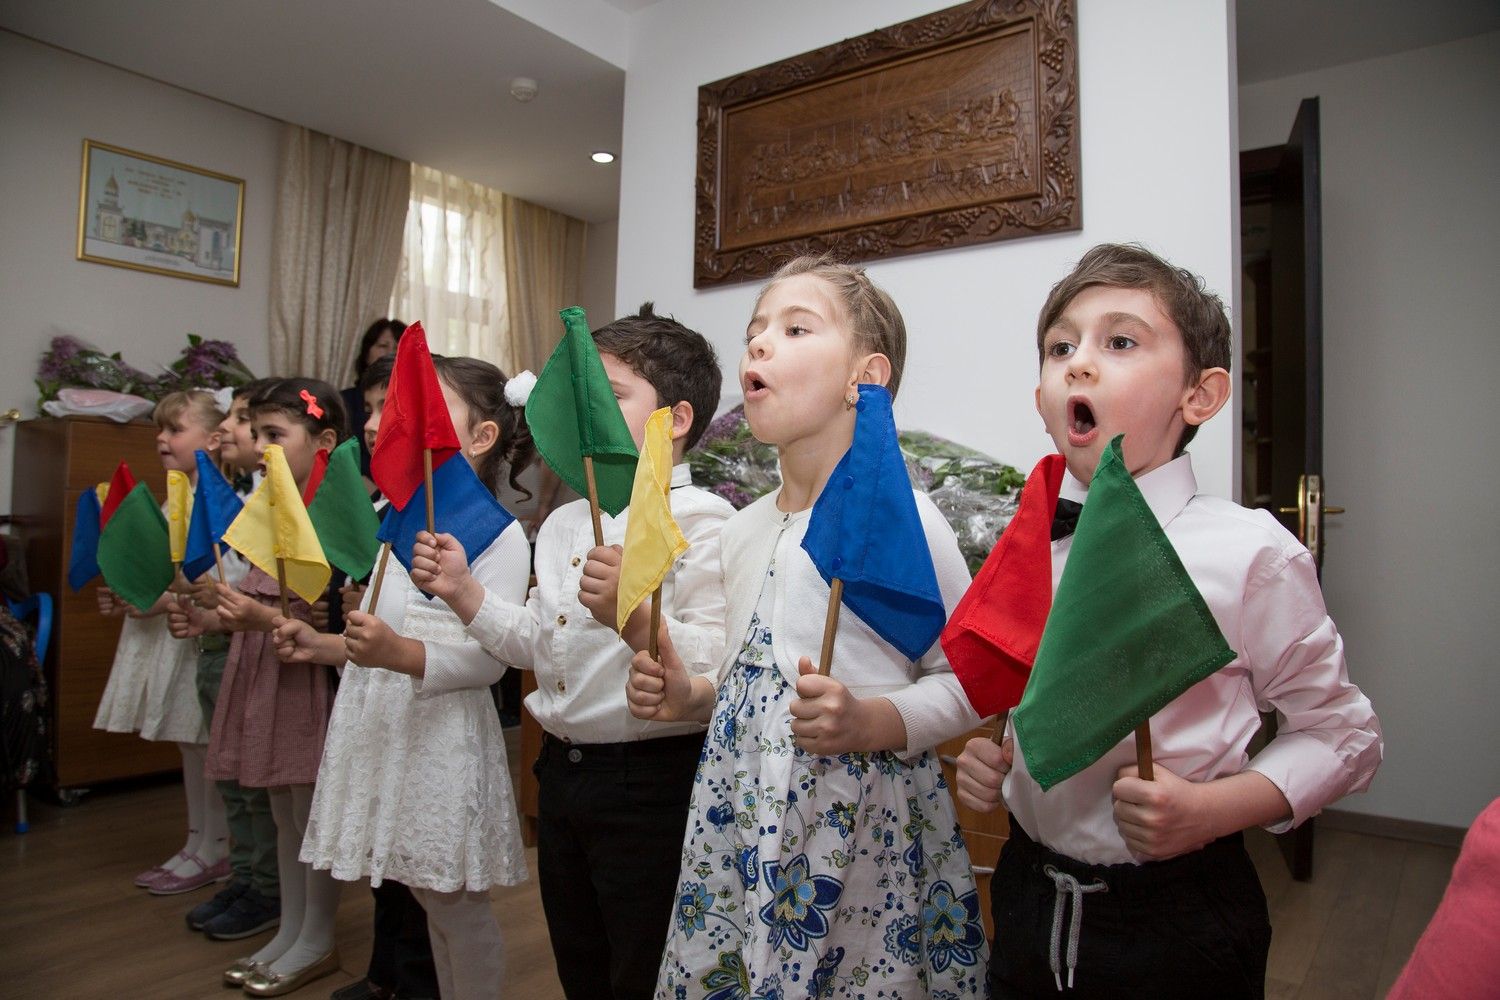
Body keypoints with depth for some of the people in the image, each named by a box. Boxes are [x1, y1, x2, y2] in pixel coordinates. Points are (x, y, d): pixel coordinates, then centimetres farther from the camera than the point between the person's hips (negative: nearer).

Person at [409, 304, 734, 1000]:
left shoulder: (703, 521, -16)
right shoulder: (563, 524, 10)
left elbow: (719, 668, -25)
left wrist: (635, 617, -38)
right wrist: (464, 593, 6)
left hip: (651, 785, -8)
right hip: (562, 772, 8)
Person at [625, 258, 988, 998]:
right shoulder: (744, 531, 7)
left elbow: (969, 681, -9)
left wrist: (872, 722, -24)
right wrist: (691, 697, 1)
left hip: (861, 833, -6)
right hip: (741, 831, 6)